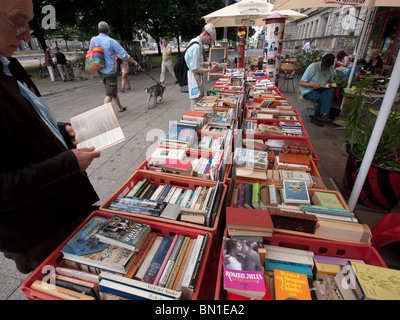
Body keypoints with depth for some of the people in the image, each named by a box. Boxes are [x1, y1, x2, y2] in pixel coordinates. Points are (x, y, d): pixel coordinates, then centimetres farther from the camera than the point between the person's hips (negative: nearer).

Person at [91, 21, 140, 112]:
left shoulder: (93, 40, 3)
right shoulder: (111, 41, -13)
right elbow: (124, 55, -11)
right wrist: (135, 62, 1)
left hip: (100, 70, 7)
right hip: (110, 71, -7)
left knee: (113, 90, 21)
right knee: (110, 94, -4)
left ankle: (120, 107, 36)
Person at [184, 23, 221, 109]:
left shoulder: (197, 43, 12)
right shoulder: (196, 47, -20)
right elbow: (194, 69, -22)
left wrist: (209, 64, 10)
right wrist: (210, 70, -18)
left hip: (198, 78, 11)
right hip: (194, 79, -11)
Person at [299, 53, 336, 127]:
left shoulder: (331, 69, 3)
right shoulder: (313, 67, -13)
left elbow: (330, 82, 18)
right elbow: (301, 83, -14)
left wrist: (328, 84, -8)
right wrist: (313, 85, -29)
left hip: (320, 90, 5)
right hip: (308, 92, -5)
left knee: (331, 90, -28)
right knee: (323, 98, -32)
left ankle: (324, 114, -29)